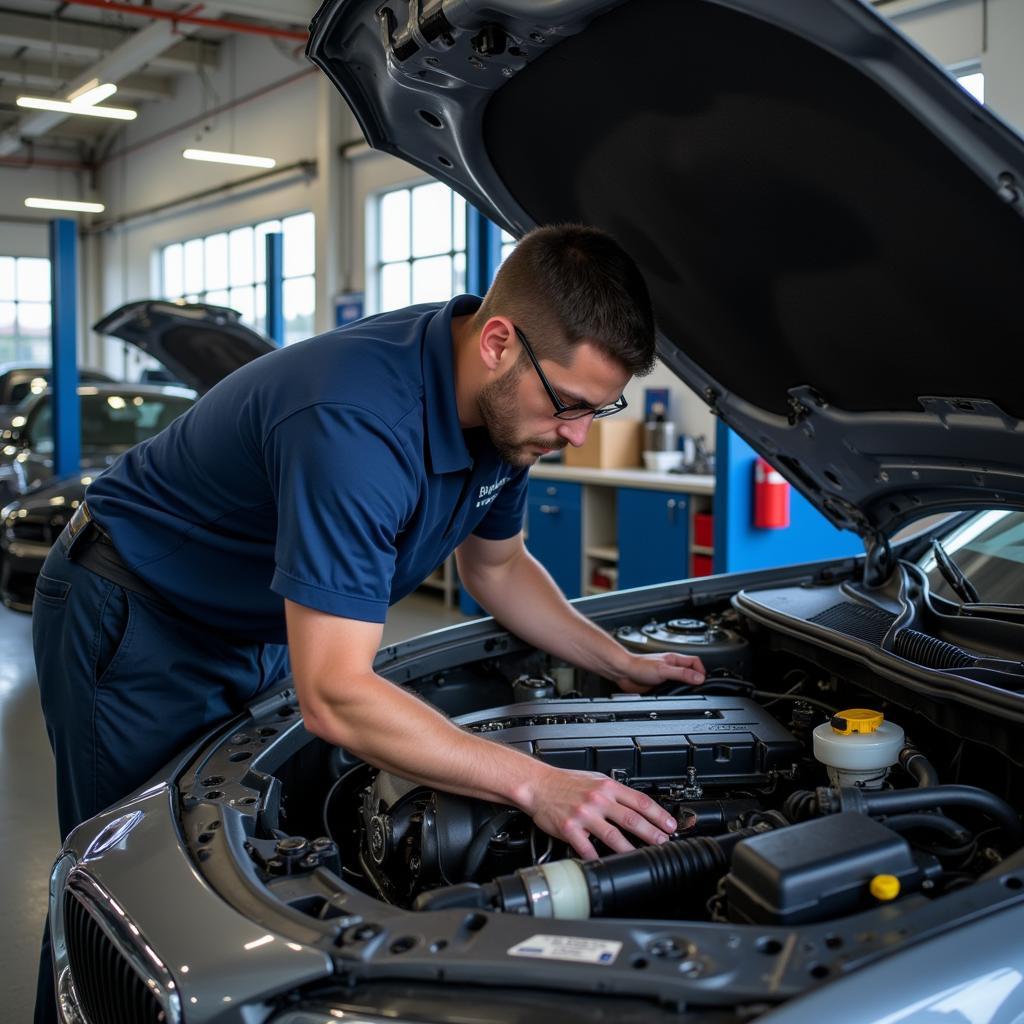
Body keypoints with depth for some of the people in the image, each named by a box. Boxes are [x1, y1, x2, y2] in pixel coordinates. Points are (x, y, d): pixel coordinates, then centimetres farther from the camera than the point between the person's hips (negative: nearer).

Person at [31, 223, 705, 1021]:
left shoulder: (505, 405, -12)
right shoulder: (357, 423, -40)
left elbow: (497, 564, 7)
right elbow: (334, 698, -41)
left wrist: (622, 664, -1)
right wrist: (535, 785, -40)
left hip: (261, 628, 8)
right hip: (134, 619, -7)